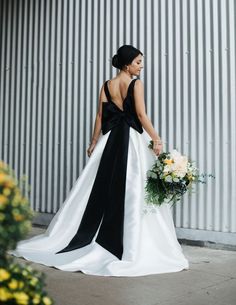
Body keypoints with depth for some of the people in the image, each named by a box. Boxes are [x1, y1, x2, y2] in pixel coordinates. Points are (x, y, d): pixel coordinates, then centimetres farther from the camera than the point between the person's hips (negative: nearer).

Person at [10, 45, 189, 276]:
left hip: (109, 141, 5)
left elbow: (100, 116, 8)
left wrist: (94, 142, 14)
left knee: (100, 189, 10)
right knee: (130, 193, -3)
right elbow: (141, 115, -13)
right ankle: (129, 247, 2)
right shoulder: (136, 84, -5)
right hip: (132, 141, -5)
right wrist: (156, 139, -11)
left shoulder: (106, 85, 9)